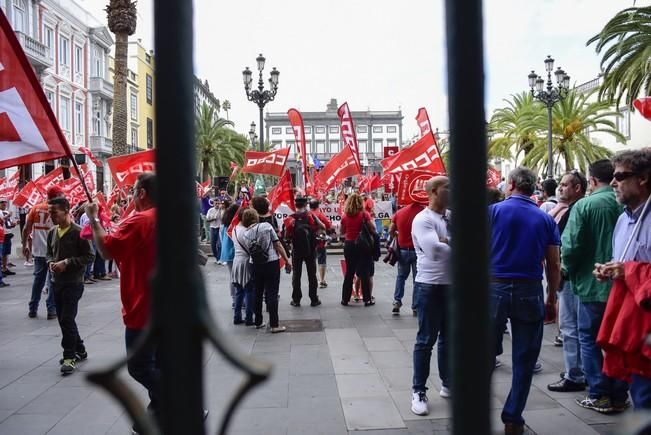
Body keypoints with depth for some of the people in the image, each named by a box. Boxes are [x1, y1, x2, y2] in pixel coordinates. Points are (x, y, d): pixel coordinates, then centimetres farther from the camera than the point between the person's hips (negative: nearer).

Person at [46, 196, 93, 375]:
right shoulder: (52, 232, 7)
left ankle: (69, 357, 3)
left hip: (73, 283, -7)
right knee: (63, 319, 14)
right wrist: (50, 263, -1)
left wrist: (67, 263, -19)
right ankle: (80, 350, 29)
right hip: (56, 282, 7)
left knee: (67, 320, -8)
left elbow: (89, 257, -13)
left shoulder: (78, 232, -13)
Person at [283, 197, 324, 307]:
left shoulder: (290, 218, -8)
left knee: (296, 275, 9)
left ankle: (296, 300, 11)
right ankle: (314, 299, 11)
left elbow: (286, 236, -7)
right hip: (310, 249, 0)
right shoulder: (311, 216, -7)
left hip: (296, 250, 0)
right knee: (312, 274, 8)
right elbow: (322, 227, -4)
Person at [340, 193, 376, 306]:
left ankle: (345, 299, 17)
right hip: (363, 245, -3)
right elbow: (373, 229, -12)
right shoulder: (364, 214, -10)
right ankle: (367, 299, 9)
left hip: (349, 245, 3)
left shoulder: (345, 216, -1)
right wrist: (370, 220, 5)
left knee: (349, 273, 13)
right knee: (365, 273, 5)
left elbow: (342, 232, 7)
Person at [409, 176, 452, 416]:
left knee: (449, 338, 18)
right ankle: (419, 391, 12)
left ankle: (447, 384, 32)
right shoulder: (423, 219, -14)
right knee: (426, 340, 1)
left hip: (452, 285, 7)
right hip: (430, 287, -7)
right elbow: (434, 251, -27)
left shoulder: (451, 216, 8)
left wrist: (445, 242, -11)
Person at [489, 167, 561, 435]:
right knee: (524, 360, 10)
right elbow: (554, 266, 4)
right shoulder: (546, 219, 5)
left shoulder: (493, 211, -1)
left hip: (495, 287, -1)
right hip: (530, 292, 1)